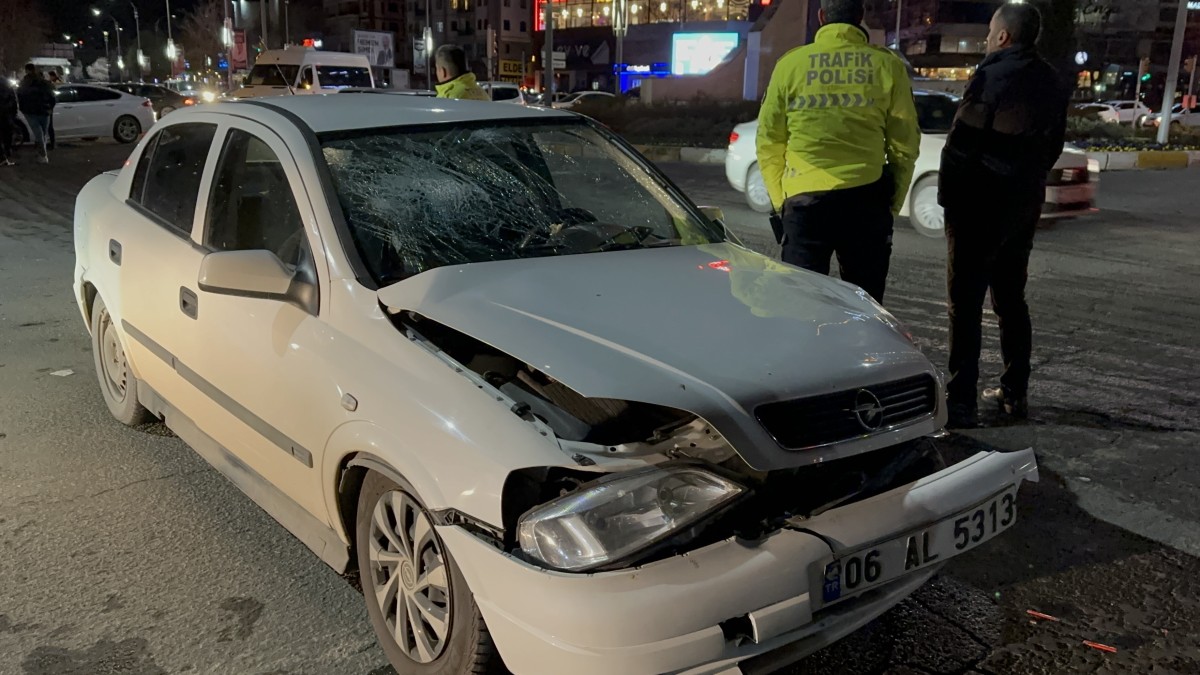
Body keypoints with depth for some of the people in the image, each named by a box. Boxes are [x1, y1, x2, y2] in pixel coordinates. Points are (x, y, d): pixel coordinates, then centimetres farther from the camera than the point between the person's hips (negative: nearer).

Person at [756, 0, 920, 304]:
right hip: (866, 199, 1)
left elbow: (769, 140, 4)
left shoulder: (790, 63, 2)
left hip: (803, 200, 0)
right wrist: (893, 203, 13)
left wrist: (779, 201, 11)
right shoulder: (888, 66, 3)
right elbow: (905, 144, 4)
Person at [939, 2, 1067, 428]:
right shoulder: (1050, 82, 11)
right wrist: (1028, 182, 20)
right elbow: (1053, 145, 16)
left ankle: (962, 401, -7)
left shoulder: (993, 75, -14)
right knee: (1011, 298, 17)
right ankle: (1014, 392, 23)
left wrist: (948, 194, -8)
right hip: (1025, 203, 8)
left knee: (966, 303, -6)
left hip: (981, 202, -8)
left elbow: (962, 142, -17)